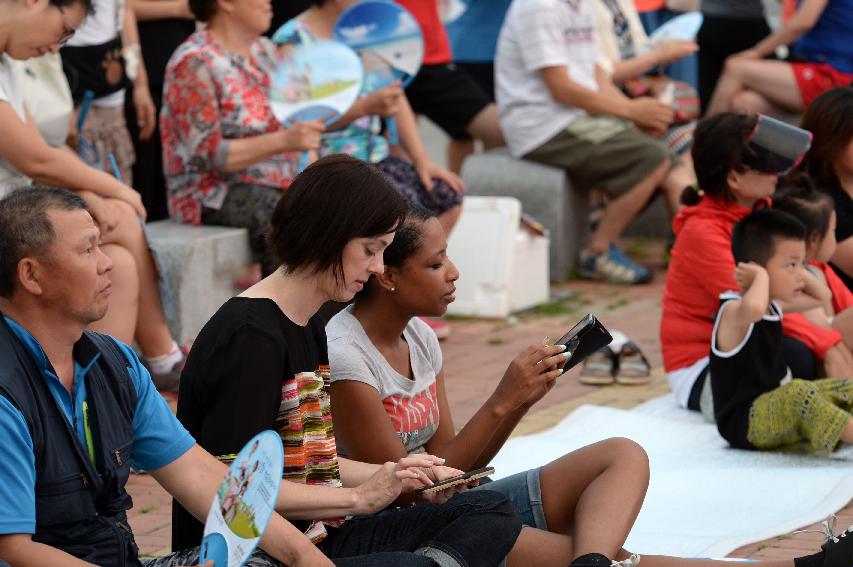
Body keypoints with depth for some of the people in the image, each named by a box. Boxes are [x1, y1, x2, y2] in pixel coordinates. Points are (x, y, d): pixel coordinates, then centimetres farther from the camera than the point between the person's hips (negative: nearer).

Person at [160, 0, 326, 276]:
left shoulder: (265, 51, 14)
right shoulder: (195, 64, -11)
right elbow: (205, 154, -18)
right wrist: (283, 141, -25)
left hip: (276, 183, 8)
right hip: (216, 196, -8)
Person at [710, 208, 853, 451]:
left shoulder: (773, 305, 10)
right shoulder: (733, 311, -21)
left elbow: (819, 297, 26)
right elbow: (753, 308, -48)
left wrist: (799, 270, 8)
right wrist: (762, 276, -28)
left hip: (775, 408, 10)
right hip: (744, 422, -10)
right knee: (799, 393, -36)